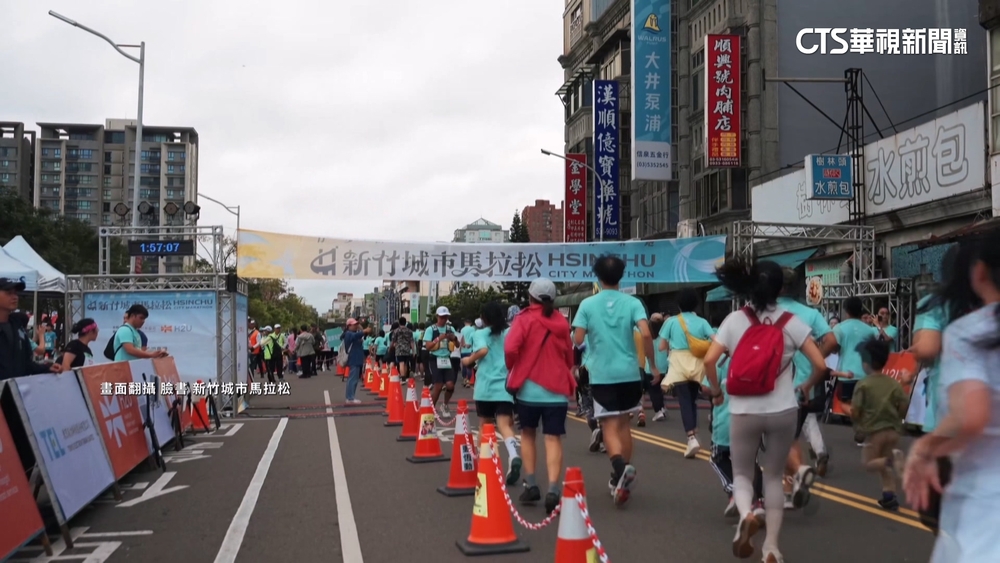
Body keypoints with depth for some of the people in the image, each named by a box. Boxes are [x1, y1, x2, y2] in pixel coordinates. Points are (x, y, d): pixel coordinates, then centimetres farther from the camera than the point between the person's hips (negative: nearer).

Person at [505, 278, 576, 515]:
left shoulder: (525, 319, -4)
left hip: (529, 387, -2)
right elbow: (569, 355, 13)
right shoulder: (561, 322, 7)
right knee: (553, 438, -1)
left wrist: (513, 369, 0)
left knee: (528, 434, 17)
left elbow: (510, 348, -17)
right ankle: (553, 489, -15)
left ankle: (530, 485, 14)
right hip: (557, 388, 2)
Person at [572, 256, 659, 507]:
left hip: (601, 374, -2)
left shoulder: (587, 304, -2)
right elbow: (646, 334, -12)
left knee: (609, 426, -2)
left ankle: (620, 466, -30)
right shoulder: (632, 303, 0)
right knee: (623, 423, 17)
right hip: (629, 372, 2)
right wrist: (653, 365, -2)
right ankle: (621, 476, 24)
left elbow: (577, 339, -6)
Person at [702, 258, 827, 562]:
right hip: (783, 411, 1)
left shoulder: (734, 320, -2)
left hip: (744, 411, 0)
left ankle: (746, 514, -14)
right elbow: (820, 364, -5)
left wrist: (716, 391, 8)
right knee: (774, 475, 17)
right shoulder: (791, 322, -2)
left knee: (742, 473, 17)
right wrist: (806, 387, 14)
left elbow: (709, 360, -9)